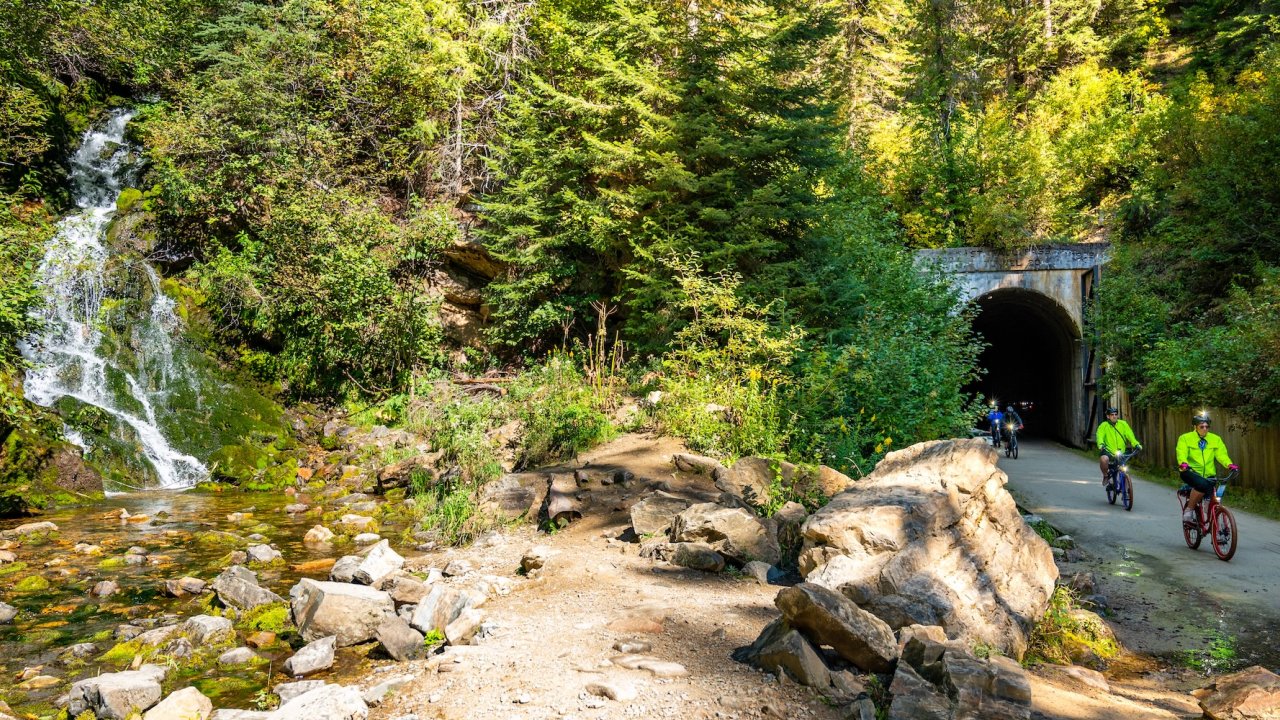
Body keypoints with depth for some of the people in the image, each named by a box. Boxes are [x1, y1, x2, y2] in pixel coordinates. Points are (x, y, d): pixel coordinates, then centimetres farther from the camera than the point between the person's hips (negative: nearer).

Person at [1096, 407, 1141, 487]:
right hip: (1108, 451, -2)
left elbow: (1130, 435, -5)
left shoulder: (1123, 424, 5)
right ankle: (1106, 476, -8)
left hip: (1121, 453, 2)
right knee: (1103, 459, -34)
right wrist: (1101, 444, -36)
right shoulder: (1103, 425, -1)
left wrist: (1136, 444, -22)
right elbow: (1099, 435, -15)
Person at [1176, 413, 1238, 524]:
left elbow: (1222, 454, -4)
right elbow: (1181, 453, -15)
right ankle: (1189, 510, -15)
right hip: (1191, 472, -4)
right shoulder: (1185, 438, -1)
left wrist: (1230, 464, -25)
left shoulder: (1215, 439, 9)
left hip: (1208, 475, 4)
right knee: (1202, 484, -34)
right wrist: (1183, 463, -37)